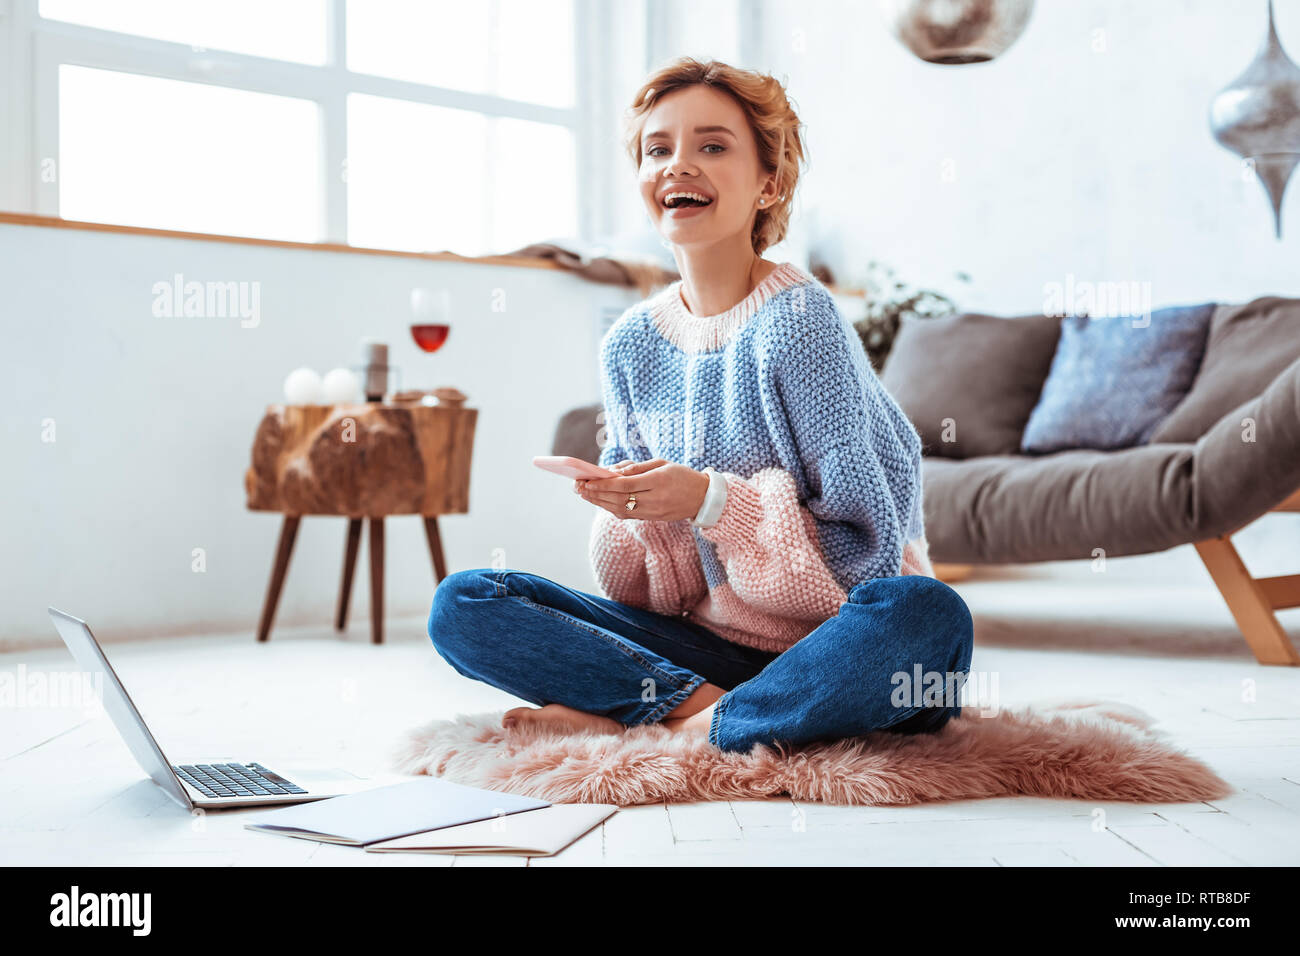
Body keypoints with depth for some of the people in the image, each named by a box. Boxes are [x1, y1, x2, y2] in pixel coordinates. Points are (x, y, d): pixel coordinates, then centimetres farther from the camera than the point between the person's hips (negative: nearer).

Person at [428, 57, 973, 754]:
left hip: (827, 647, -4)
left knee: (925, 612, -37)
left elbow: (867, 539, -13)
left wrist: (713, 500, -23)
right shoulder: (629, 345, 4)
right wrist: (628, 507, -12)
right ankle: (697, 702, -19)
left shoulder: (797, 320, -12)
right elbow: (639, 588, 10)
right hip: (702, 640, 5)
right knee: (461, 603, -9)